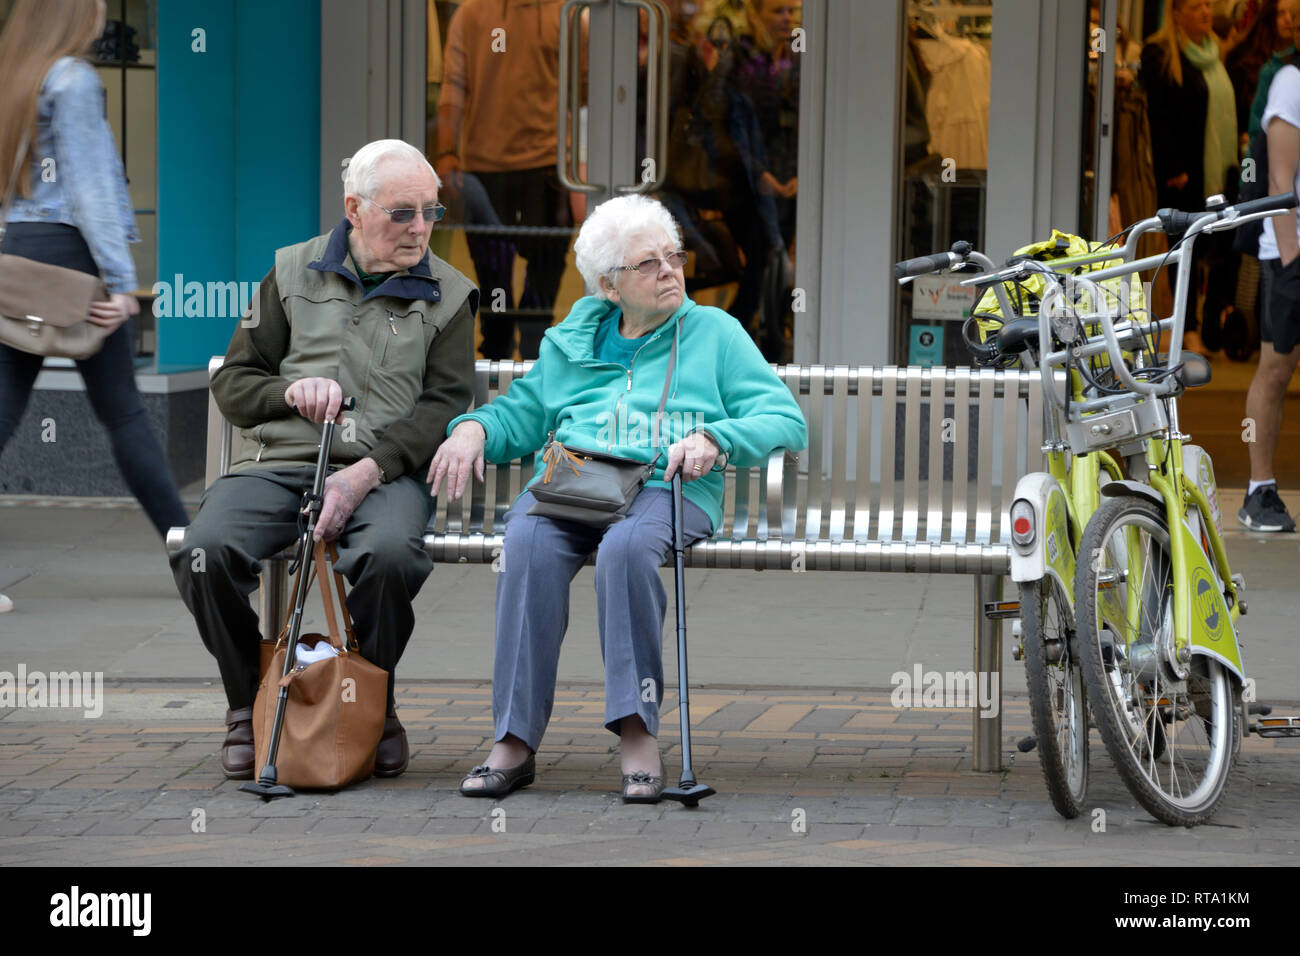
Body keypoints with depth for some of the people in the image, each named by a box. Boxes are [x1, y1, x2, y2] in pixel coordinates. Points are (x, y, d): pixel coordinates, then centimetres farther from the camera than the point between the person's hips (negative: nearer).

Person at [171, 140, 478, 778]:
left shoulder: (447, 296, 13)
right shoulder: (293, 274, 16)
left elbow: (445, 405, 1)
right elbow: (232, 383, 17)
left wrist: (368, 471, -15)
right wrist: (289, 392, -7)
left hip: (384, 473, -1)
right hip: (276, 463, 1)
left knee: (392, 554, -37)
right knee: (205, 552, -30)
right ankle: (249, 702, -5)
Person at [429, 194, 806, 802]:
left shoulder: (714, 332, 16)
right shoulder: (571, 341, 26)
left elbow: (786, 422, 7)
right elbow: (522, 414, 31)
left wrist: (713, 440, -11)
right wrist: (474, 428, 7)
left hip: (668, 488, -2)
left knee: (626, 546, -39)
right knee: (529, 545, -33)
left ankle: (638, 736, -37)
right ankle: (515, 741, -35)